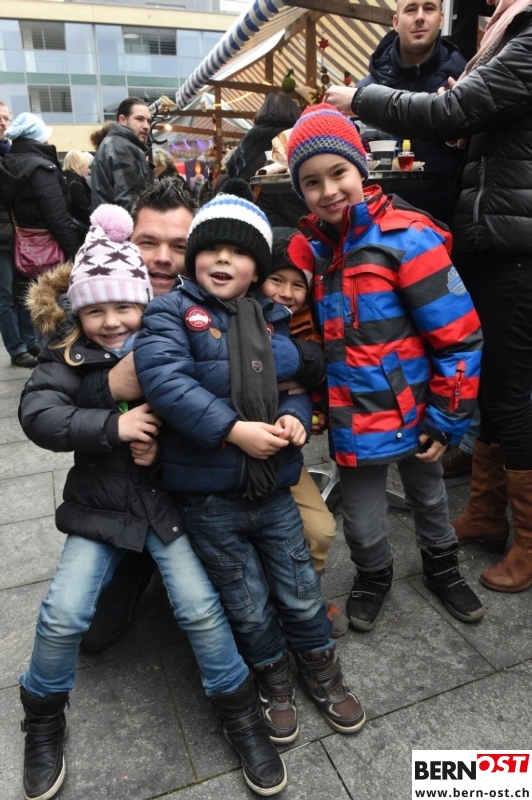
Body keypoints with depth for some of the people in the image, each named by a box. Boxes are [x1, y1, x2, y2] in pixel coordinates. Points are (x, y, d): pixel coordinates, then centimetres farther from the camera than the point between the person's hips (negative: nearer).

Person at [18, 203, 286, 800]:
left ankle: (240, 712, 16)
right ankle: (44, 716, 26)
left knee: (201, 608, -10)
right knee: (63, 615, -6)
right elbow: (37, 414, -16)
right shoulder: (69, 356, -2)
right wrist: (114, 425, -27)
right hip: (99, 504, 1)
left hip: (167, 498, -1)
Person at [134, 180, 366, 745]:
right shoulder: (172, 311, -8)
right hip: (208, 497, -3)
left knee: (302, 594, 18)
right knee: (249, 607, 15)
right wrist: (235, 429, -27)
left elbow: (297, 382, 13)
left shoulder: (273, 320, 6)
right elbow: (163, 379, -23)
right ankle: (273, 678, 44)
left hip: (273, 487, 4)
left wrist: (295, 416, -11)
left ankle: (320, 668, 47)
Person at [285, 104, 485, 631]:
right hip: (353, 422, 3)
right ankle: (373, 577, 44)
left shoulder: (406, 237, -15)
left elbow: (458, 336, -15)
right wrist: (316, 402, 9)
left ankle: (441, 567, 51)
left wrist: (446, 419, -13)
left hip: (415, 413, -2)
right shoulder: (312, 249, 1)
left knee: (428, 496, 23)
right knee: (362, 525, 12)